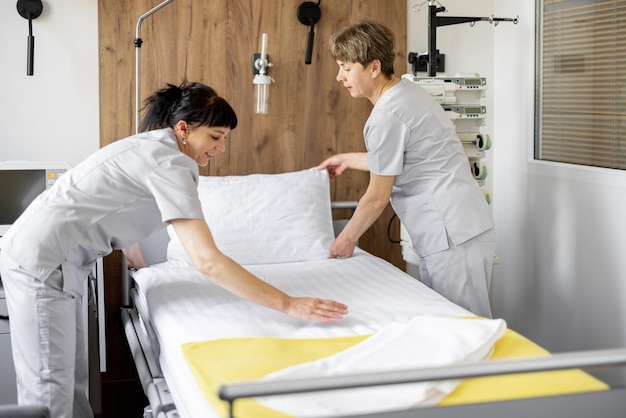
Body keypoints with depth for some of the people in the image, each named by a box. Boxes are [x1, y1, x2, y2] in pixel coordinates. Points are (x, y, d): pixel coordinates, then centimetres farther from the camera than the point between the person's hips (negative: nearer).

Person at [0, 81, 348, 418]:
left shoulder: (150, 146, 10)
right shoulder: (169, 163, -20)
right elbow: (208, 261, -29)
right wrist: (289, 305, -29)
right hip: (41, 264, -10)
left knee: (73, 379, 14)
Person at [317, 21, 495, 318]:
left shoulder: (386, 115, -17)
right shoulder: (407, 91, 12)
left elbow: (378, 197, -10)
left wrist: (346, 239, 5)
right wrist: (348, 159, 37)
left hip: (453, 236, -10)